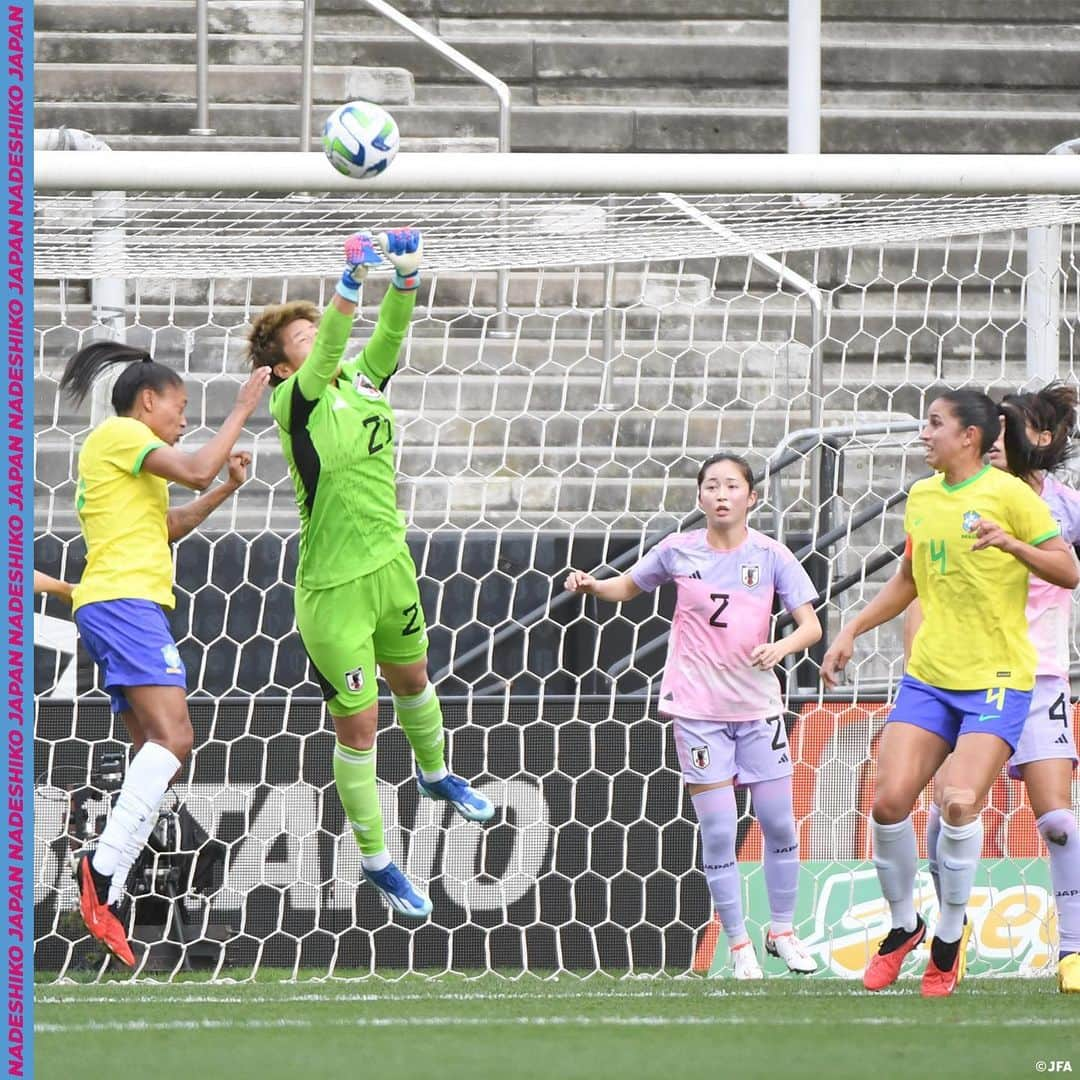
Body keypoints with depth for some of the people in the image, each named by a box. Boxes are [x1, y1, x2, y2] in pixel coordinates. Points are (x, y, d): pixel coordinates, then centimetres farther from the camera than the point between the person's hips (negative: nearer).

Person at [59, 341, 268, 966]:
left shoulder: (128, 453, 28)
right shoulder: (121, 433, -2)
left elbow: (166, 527, 37)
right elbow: (196, 471, -13)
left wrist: (226, 490, 28)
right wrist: (243, 410, -3)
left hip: (139, 609, 11)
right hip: (123, 602, -11)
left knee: (158, 754, 5)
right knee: (173, 736, -25)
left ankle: (108, 896, -4)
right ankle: (106, 867, -36)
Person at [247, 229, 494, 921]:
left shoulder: (363, 380, -1)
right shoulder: (296, 402, -19)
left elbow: (389, 335, -16)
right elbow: (325, 358, -37)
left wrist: (406, 278, -35)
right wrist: (350, 285, -51)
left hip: (391, 565, 7)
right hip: (333, 590, -7)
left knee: (413, 677, 31)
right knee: (358, 728, 3)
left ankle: (435, 774, 59)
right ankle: (376, 861, 17)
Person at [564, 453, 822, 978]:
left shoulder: (770, 555, -4)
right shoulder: (679, 552, -2)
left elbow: (811, 625, -7)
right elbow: (628, 586, 15)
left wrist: (780, 648, -27)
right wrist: (591, 585, -6)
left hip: (758, 706, 1)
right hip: (698, 709, -1)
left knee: (779, 824, 5)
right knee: (719, 831, -4)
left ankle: (782, 931, 24)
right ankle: (739, 944, 7)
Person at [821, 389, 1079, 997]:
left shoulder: (1008, 494, -8)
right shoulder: (921, 497, 11)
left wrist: (1009, 543, -26)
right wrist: (851, 633, 21)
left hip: (998, 678, -6)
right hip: (929, 675, 6)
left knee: (960, 804, -19)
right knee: (889, 802, -6)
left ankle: (949, 938, 0)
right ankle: (904, 925, 16)